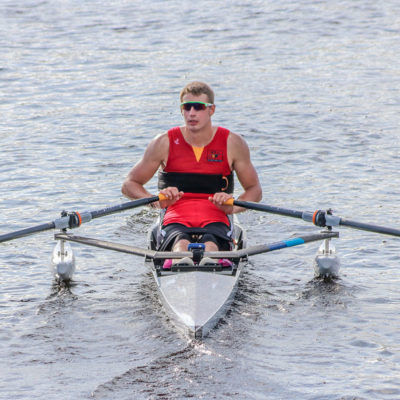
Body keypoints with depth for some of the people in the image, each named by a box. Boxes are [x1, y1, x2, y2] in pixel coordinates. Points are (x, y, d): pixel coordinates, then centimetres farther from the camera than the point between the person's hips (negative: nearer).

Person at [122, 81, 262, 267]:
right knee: (181, 242, -40)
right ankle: (179, 263, -76)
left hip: (215, 219, 0)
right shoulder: (165, 143, 8)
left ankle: (211, 264, -75)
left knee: (211, 244, -40)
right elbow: (129, 185, 11)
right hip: (176, 220, 0)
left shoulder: (233, 143, 9)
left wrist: (233, 207, -9)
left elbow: (254, 190, 15)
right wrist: (156, 201, -12)